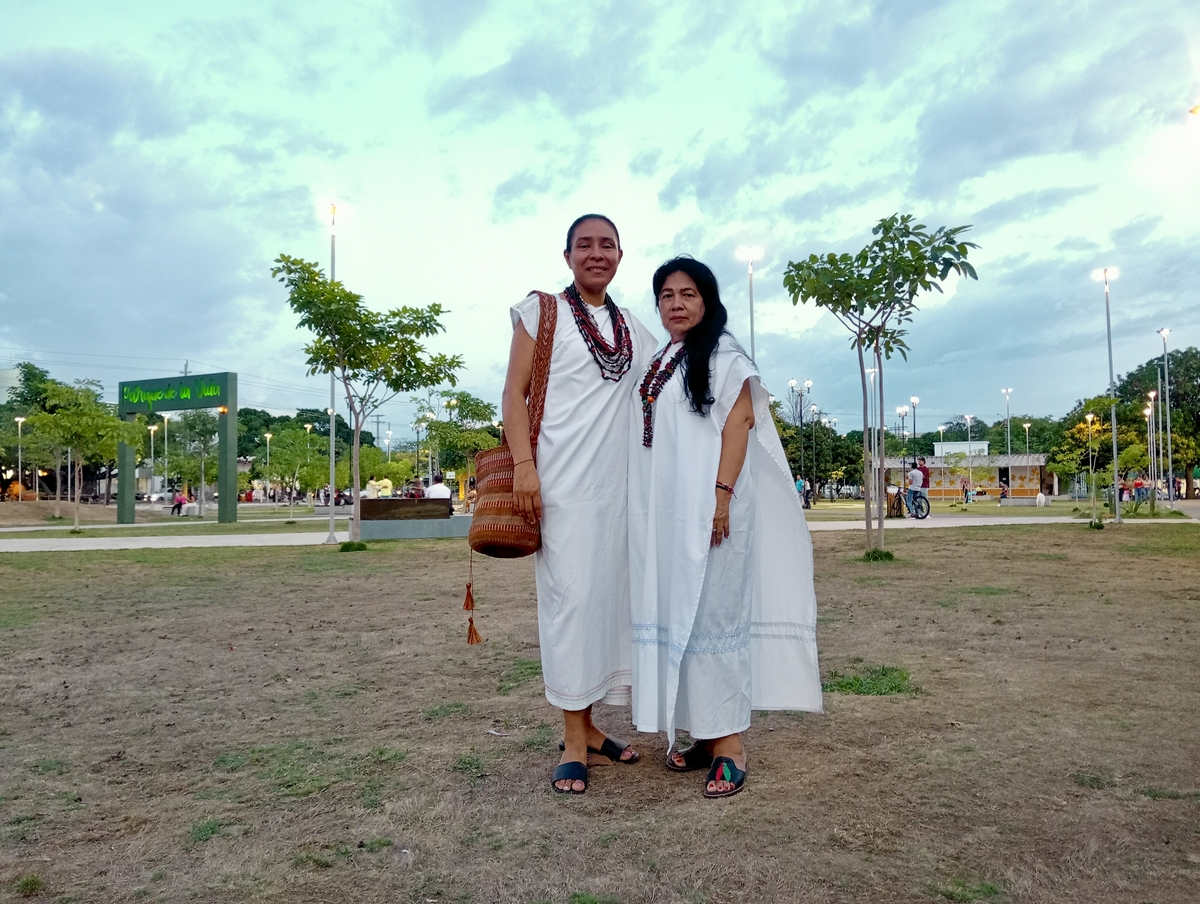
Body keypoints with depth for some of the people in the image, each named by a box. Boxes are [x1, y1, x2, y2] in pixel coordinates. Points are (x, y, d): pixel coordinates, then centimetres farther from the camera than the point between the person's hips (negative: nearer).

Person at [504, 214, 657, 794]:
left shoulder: (634, 328, 17)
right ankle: (573, 740, 4)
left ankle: (589, 722, 21)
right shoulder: (542, 311, 4)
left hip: (621, 481, 5)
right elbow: (515, 391, -2)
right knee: (571, 593, -6)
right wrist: (523, 464, -15)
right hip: (563, 479, -5)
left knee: (612, 591, 7)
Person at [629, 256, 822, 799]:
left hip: (707, 505, -7)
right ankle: (701, 732, 13)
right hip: (663, 510, 7)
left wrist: (723, 495, -20)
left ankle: (728, 742, -3)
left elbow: (738, 424, -10)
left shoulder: (723, 355, 1)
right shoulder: (657, 364, 20)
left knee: (711, 608, -9)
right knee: (676, 610, 6)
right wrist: (643, 509, 14)